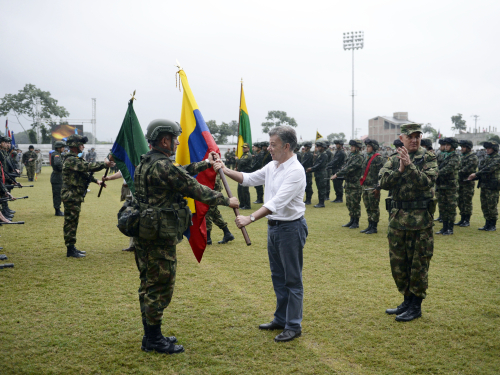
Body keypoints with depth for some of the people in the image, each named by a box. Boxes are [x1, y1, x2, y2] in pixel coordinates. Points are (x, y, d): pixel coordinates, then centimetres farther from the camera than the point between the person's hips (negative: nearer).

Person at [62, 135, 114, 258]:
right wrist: (104, 164, -22)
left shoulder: (75, 159, 17)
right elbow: (87, 167, -26)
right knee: (71, 222, -5)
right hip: (71, 196, -10)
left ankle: (72, 247, 22)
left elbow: (85, 171, 22)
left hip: (76, 196, 10)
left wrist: (96, 180, 11)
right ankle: (70, 250, 0)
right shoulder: (71, 160, -17)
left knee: (72, 222, 14)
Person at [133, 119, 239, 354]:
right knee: (160, 287, 0)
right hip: (160, 237, -10)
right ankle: (154, 340, 10)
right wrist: (227, 201, -3)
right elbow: (195, 189, -14)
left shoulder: (145, 163, 11)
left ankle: (151, 336, 27)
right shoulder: (164, 167, -20)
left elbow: (181, 173, 23)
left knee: (148, 286, 16)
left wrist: (204, 164, 30)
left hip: (144, 232, 10)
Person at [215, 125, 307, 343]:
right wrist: (226, 171, 6)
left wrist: (250, 219, -35)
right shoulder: (272, 166, 7)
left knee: (292, 279, 1)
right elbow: (249, 179, 19)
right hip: (273, 226, 9)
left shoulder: (295, 171, -21)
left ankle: (294, 326, 11)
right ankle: (281, 319, 31)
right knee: (278, 276, 18)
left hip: (290, 227, -9)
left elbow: (277, 202, -30)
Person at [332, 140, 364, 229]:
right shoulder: (350, 155, 12)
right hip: (348, 183, 8)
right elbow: (345, 166, 14)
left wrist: (337, 174, -24)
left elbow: (349, 168, -23)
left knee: (355, 204, -1)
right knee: (349, 203, 14)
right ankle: (352, 220, 25)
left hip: (355, 184, -8)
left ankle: (356, 222, 9)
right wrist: (338, 174, -3)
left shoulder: (359, 158, -16)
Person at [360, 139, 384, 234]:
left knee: (374, 208, -1)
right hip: (365, 187, 9)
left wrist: (378, 187, -19)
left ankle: (374, 227, 6)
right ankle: (370, 226, 22)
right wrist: (363, 184, 20)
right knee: (368, 208, 14)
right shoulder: (367, 158, 15)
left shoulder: (378, 158, -11)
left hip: (373, 188, -9)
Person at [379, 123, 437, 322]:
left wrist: (409, 165, -26)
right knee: (398, 263, 12)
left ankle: (416, 306, 15)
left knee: (418, 264, 2)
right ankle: (407, 300, 28)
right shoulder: (394, 160, 7)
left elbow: (426, 182, -18)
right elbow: (383, 182, -5)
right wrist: (400, 169, -19)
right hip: (397, 218, 5)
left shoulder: (428, 158, -4)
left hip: (420, 219, -5)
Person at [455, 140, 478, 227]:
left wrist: (459, 171, -18)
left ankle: (467, 221, 2)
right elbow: (459, 167, 19)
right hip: (460, 181, 8)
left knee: (467, 201, -4)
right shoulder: (462, 157, 18)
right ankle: (462, 219, 18)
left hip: (468, 182, -8)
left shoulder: (473, 157, -8)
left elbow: (469, 168, -19)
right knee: (460, 201, 10)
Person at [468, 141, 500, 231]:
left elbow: (489, 169, -22)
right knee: (484, 206, 10)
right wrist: (474, 177, -3)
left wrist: (476, 174, -26)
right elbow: (481, 170, 16)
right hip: (483, 185, 8)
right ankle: (487, 224, 19)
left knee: (492, 206, -2)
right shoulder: (485, 159, 16)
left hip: (492, 186, -8)